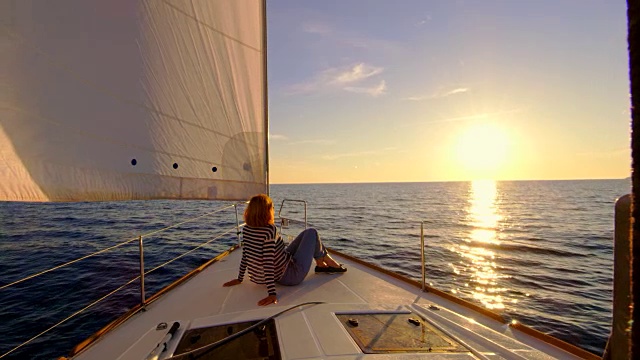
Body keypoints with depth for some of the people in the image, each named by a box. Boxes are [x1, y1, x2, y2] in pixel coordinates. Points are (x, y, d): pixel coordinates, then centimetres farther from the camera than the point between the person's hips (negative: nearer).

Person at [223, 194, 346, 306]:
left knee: (306, 233, 20)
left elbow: (245, 256, 1)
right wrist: (272, 293, -30)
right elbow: (268, 262, -32)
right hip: (291, 276, -8)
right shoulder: (269, 230, -28)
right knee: (312, 232, 3)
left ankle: (322, 264, 34)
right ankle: (322, 263, 26)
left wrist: (240, 278, 13)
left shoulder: (246, 229, -6)